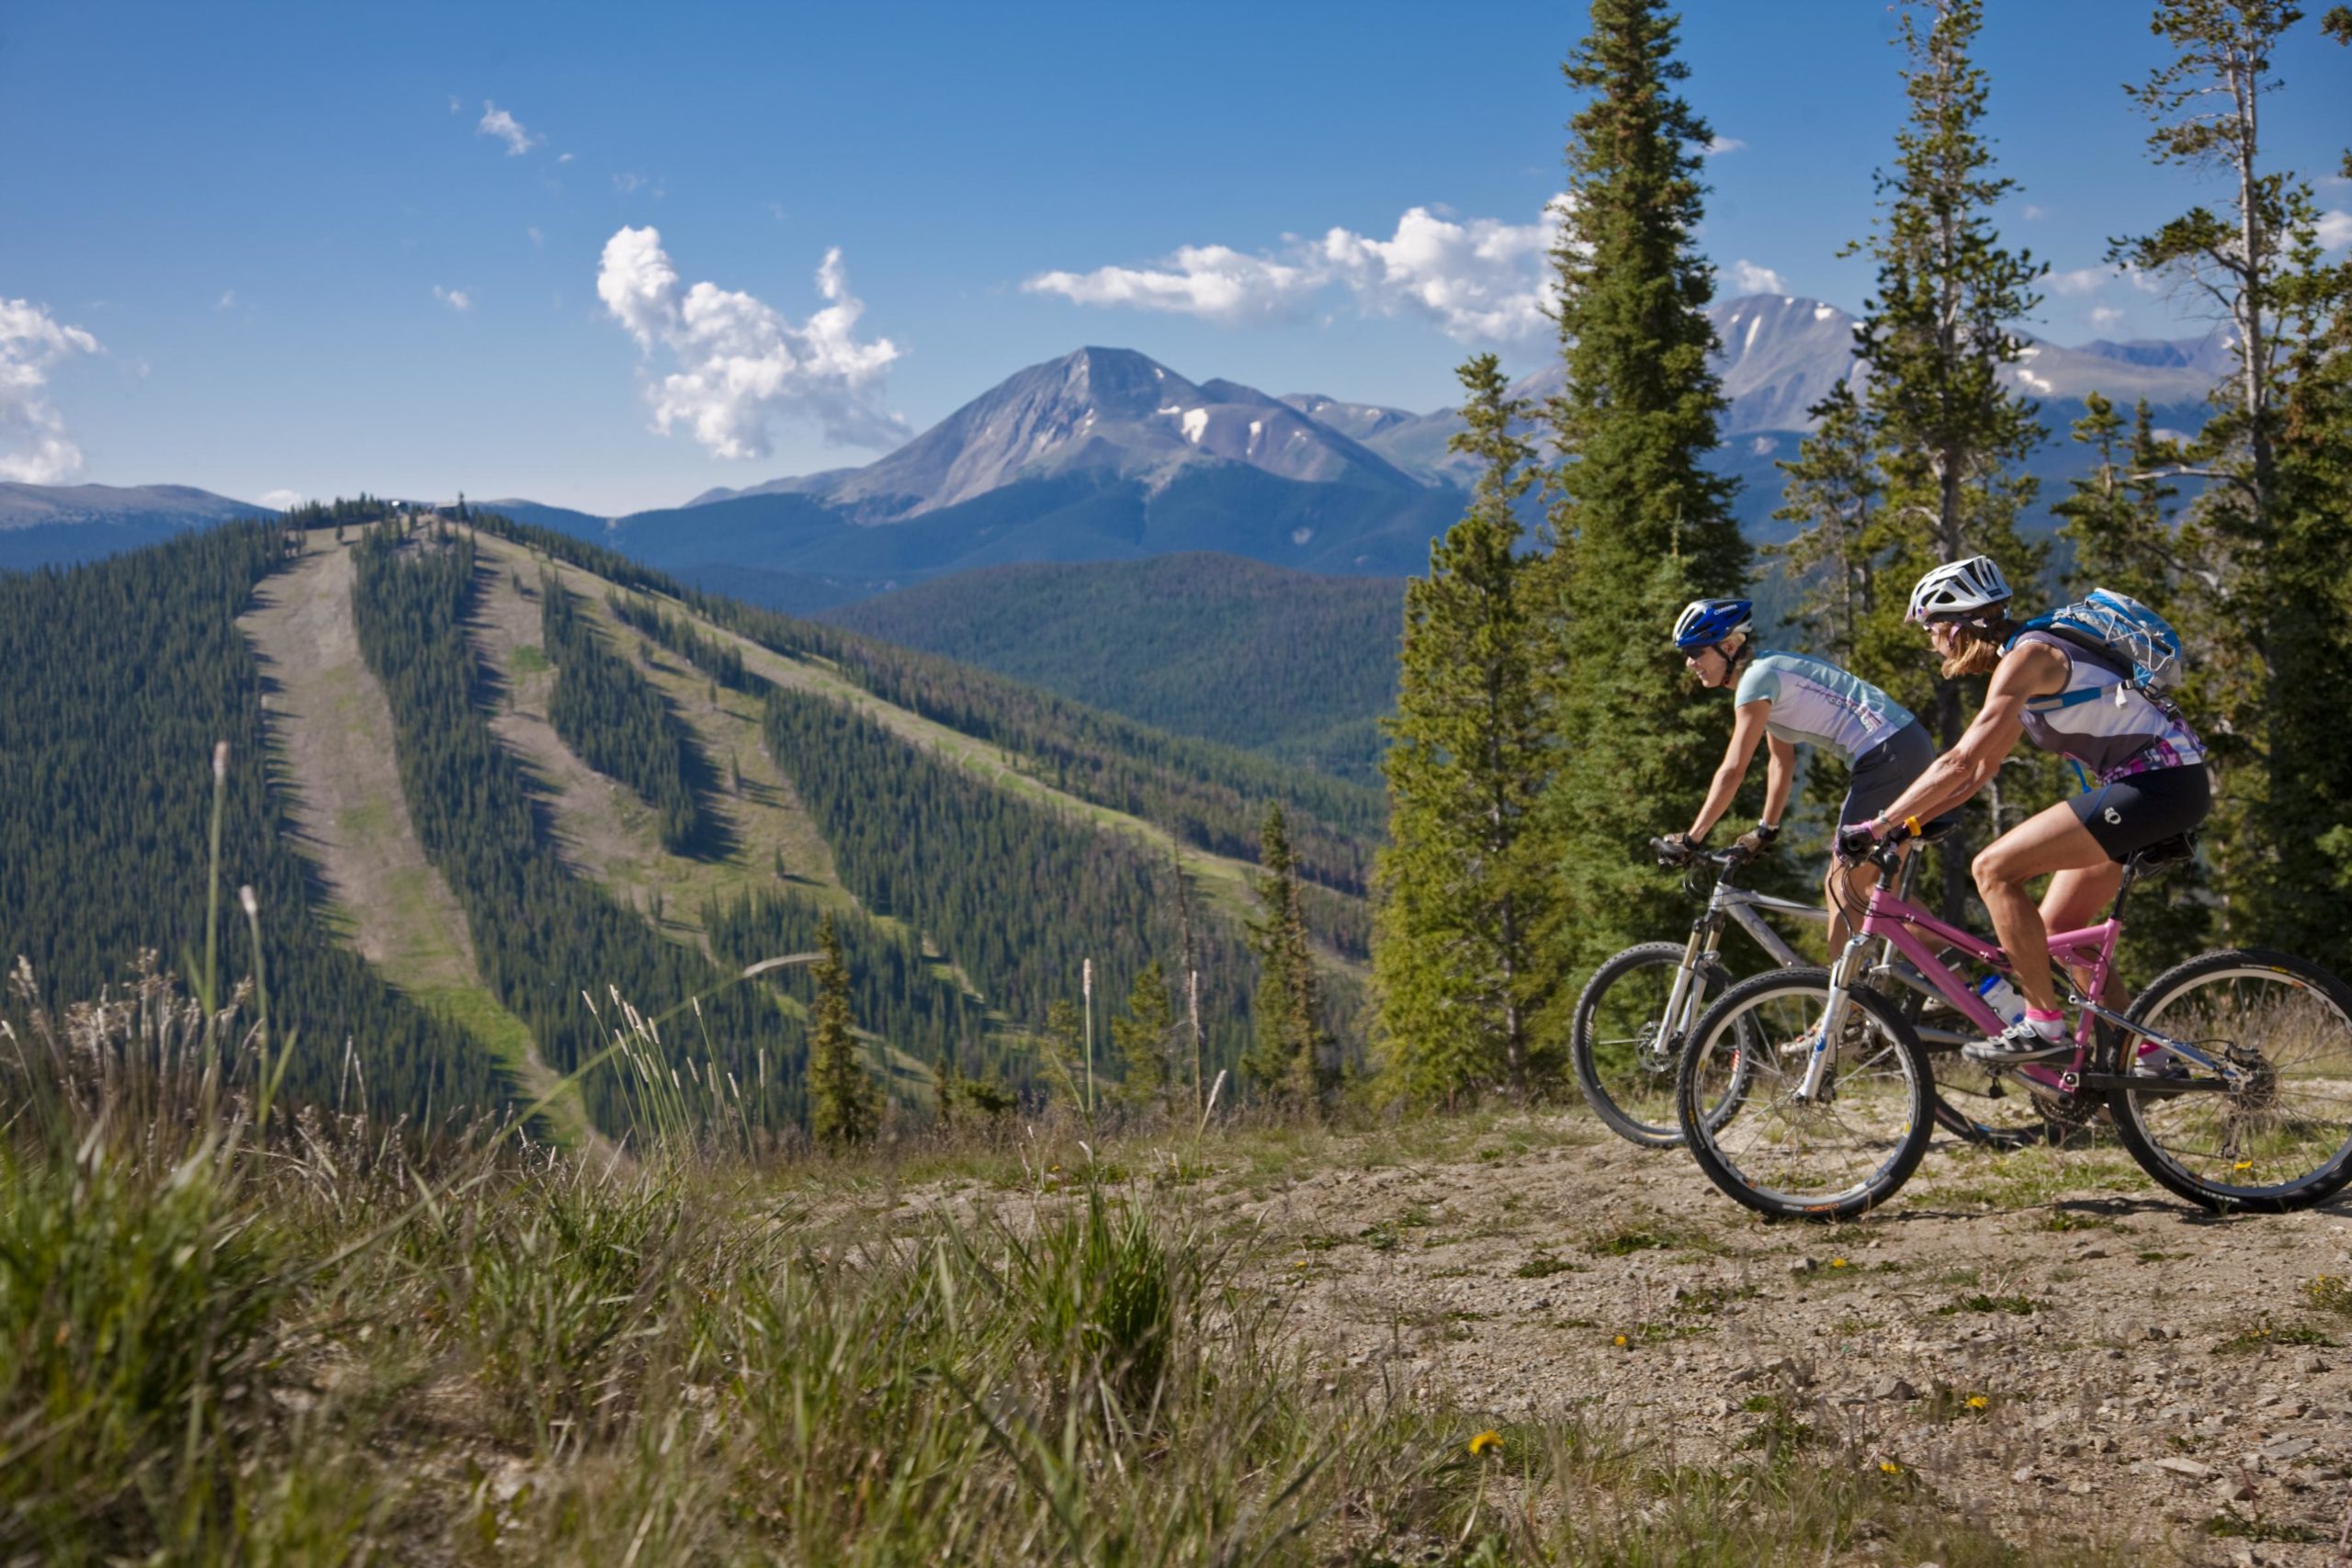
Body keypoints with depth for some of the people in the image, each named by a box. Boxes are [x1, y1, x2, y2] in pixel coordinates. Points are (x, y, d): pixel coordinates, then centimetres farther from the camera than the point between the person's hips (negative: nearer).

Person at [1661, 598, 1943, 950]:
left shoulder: (1757, 678, -14)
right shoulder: (1769, 670, 15)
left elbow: (1733, 772, -17)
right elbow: (1782, 762, 21)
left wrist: (1691, 839, -13)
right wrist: (1766, 829, 22)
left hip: (1889, 756, -10)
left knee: (1842, 888, -4)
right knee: (1874, 887, 16)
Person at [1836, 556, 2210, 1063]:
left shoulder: (2026, 656, -14)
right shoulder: (2023, 661, 17)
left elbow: (1960, 763, -19)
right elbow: (1981, 769, 20)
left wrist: (1875, 826, -16)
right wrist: (1906, 823, 14)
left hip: (2158, 783, -10)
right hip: (2171, 787, 10)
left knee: (1994, 867, -15)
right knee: (2055, 930, 13)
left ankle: (2044, 1026, -12)